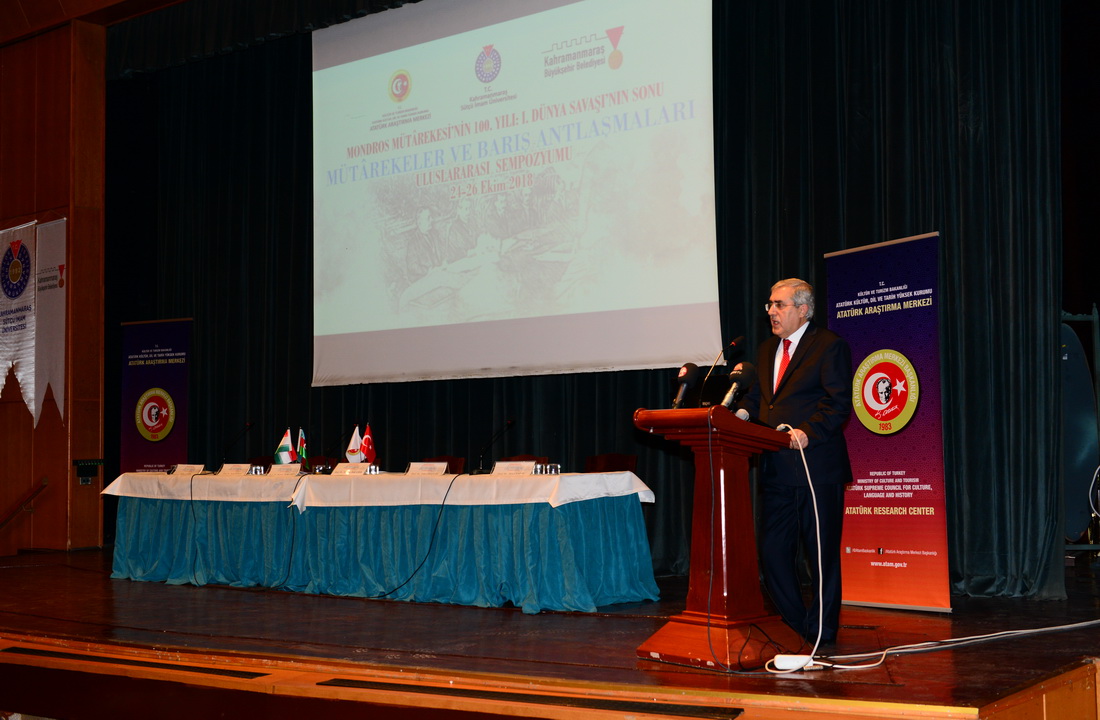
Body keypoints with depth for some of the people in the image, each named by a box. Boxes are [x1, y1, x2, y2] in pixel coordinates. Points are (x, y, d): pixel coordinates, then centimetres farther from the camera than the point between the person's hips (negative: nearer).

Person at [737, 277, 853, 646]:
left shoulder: (829, 346, -5)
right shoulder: (767, 350, 19)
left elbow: (838, 404, -14)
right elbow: (756, 400, 18)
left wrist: (808, 432, -28)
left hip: (817, 467, -7)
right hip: (776, 470, 7)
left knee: (821, 553, 2)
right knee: (772, 550, 9)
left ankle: (821, 630, 13)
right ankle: (793, 625, 21)